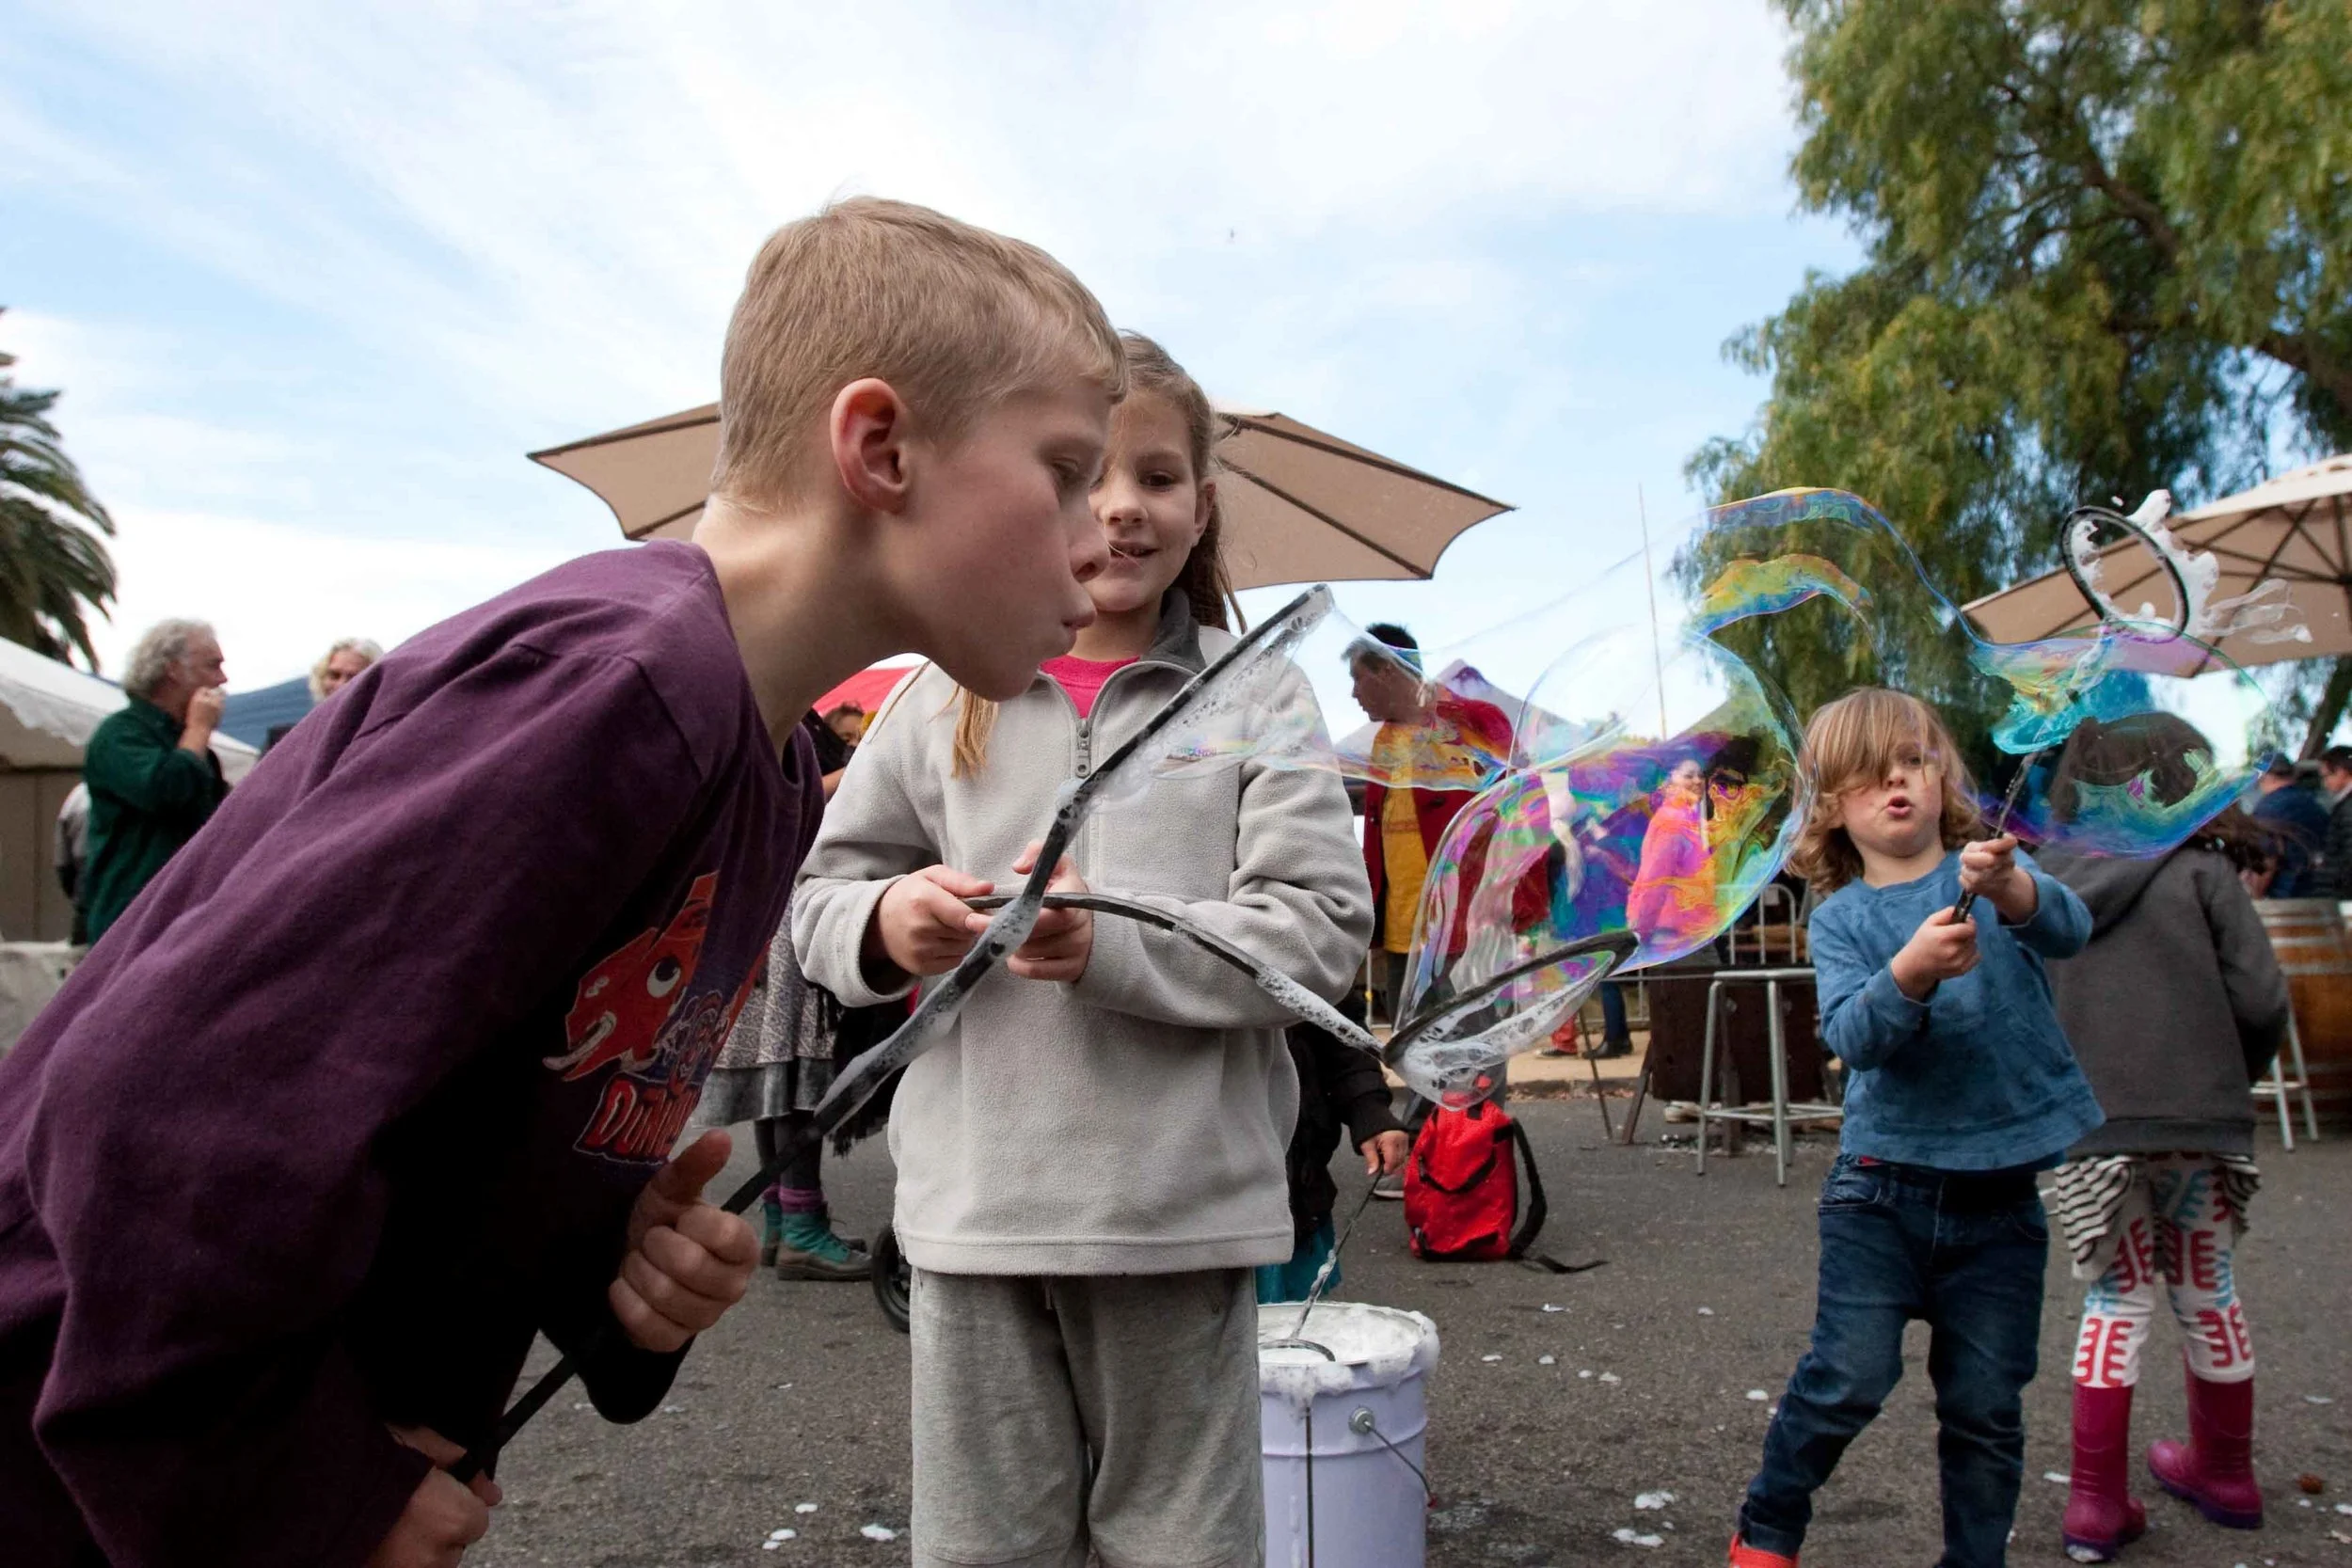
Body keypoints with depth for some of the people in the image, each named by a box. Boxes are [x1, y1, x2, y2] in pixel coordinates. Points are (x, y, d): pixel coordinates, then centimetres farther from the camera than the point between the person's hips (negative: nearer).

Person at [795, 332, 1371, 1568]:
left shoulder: (1253, 693, 0)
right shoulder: (944, 701, 5)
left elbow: (1322, 928, -8)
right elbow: (819, 895, 12)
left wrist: (1114, 943, -20)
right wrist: (883, 924, -10)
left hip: (1182, 1208, -1)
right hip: (973, 1207, 2)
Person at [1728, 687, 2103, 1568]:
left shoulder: (1993, 873, 1)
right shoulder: (1841, 918, 1)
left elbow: (2068, 928, -20)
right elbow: (1850, 1034, -14)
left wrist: (2009, 889, -41)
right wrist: (1910, 971, -34)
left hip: (1999, 1196, 1)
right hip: (1883, 1186, -1)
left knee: (1986, 1405, 9)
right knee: (1848, 1377, -7)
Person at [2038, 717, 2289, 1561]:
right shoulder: (2201, 872, -4)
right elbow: (2261, 1000, -6)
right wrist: (2232, 1079, 11)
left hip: (2089, 1131, 1)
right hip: (2198, 1120, -1)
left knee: (2116, 1302, 12)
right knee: (2207, 1293, 17)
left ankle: (2096, 1499, 9)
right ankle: (2225, 1471, 36)